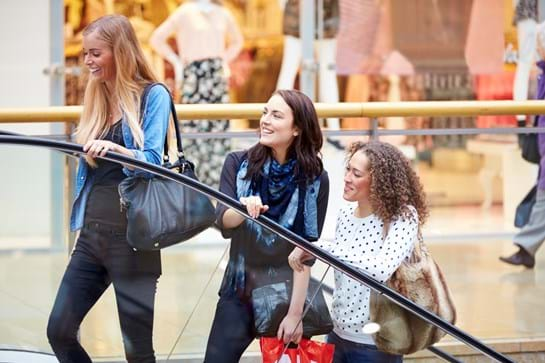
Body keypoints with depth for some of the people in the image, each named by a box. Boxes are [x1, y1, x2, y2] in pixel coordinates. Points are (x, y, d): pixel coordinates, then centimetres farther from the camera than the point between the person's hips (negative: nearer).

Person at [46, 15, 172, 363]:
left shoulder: (154, 95, -6)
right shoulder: (97, 99, 14)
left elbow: (152, 161, -18)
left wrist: (116, 150, -35)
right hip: (92, 232, 7)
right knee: (59, 330, 4)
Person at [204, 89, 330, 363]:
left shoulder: (315, 179, -10)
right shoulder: (238, 164, -5)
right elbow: (222, 221, -16)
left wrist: (295, 312, -13)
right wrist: (242, 209, -38)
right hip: (239, 294, 2)